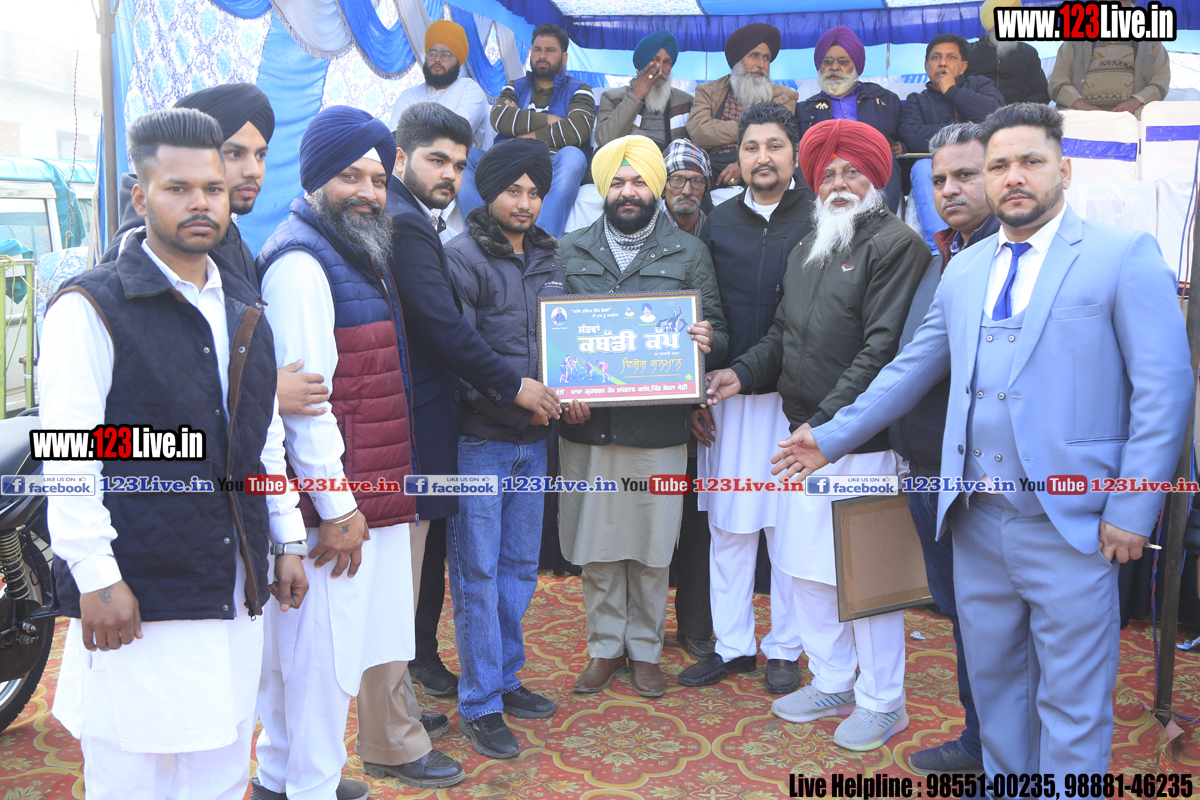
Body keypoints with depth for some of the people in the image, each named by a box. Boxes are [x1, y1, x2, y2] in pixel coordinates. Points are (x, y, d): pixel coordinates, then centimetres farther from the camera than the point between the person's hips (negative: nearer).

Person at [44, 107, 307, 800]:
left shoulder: (247, 310, 14)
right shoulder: (93, 307, -7)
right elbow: (69, 455, -11)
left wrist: (287, 539, 16)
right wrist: (96, 576, -15)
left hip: (236, 590, 6)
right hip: (141, 597, -6)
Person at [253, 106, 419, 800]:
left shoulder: (357, 251, 17)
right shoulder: (301, 262, -15)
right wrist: (337, 508, -19)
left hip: (368, 492, 10)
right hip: (337, 501, -10)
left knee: (302, 646, 19)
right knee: (325, 651, 1)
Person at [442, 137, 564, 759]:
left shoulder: (546, 257, 13)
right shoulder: (463, 257, -8)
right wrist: (517, 398, -21)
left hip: (533, 439, 6)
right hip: (478, 439, -6)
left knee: (520, 566, 14)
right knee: (477, 573, 1)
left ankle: (504, 679, 30)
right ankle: (479, 704, 13)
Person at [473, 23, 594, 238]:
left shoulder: (578, 90, 19)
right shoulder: (515, 88, 27)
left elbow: (578, 130, -4)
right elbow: (499, 118, 3)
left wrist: (528, 137, -1)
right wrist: (549, 120, 0)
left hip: (553, 166, -2)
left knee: (572, 155, -36)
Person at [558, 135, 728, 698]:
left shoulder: (689, 254, 6)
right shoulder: (570, 252, 8)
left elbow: (717, 334, 6)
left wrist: (707, 342, -18)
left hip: (658, 425, -1)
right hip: (586, 423, 1)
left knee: (651, 546, 8)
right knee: (594, 545, 9)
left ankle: (645, 649, 27)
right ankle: (606, 647, 27)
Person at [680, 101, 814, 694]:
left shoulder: (817, 221, 0)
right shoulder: (719, 224, 9)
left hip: (795, 396, -2)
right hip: (728, 397, 3)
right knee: (728, 524, 8)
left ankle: (785, 648, 22)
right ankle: (732, 644, 23)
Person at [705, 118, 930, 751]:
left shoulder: (896, 244, -8)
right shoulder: (808, 248, 17)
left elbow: (882, 348, -17)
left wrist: (826, 419, -21)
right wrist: (745, 372, 4)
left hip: (861, 442, -8)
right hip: (803, 435, 8)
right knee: (805, 564, 15)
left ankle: (881, 701, 21)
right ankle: (831, 683, 33)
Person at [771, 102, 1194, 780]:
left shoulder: (1124, 254, -4)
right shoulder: (964, 271, 13)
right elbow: (912, 369, 17)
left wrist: (1132, 513, -13)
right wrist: (832, 438, 16)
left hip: (1071, 527, -5)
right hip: (978, 521, 5)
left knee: (1072, 703, 5)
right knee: (994, 682, 18)